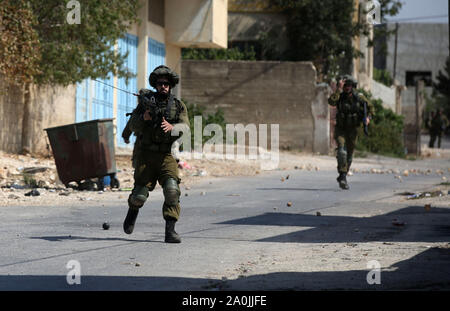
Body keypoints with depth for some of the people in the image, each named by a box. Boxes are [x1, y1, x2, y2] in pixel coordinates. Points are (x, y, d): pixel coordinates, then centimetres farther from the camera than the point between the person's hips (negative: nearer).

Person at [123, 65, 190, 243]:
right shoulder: (146, 101, 7)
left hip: (167, 156, 0)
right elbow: (133, 126, 0)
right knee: (140, 194, -6)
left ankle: (170, 231, -21)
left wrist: (171, 127, -27)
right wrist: (144, 118, -20)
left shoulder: (179, 106, 8)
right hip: (145, 155, 0)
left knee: (172, 189, -22)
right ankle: (133, 210, 32)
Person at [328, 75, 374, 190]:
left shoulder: (359, 97, -5)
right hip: (340, 130, -3)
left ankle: (342, 177, 30)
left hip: (352, 130, 3)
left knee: (349, 155, 11)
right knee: (342, 151, -24)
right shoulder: (339, 97, -10)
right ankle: (343, 177, -28)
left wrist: (368, 117, -8)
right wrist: (338, 90, -33)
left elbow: (370, 107, 10)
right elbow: (331, 102, -33)